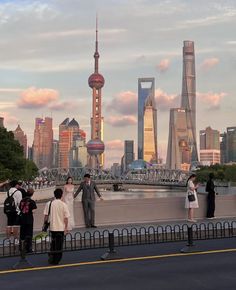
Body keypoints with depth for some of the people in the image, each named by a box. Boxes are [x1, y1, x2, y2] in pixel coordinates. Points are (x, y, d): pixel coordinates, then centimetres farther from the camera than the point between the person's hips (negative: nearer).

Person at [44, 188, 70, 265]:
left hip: (52, 227, 3)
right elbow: (66, 218, -8)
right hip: (61, 227, -2)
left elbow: (46, 216, 1)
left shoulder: (49, 204, -2)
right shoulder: (64, 205, -9)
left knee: (53, 243, 20)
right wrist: (66, 227, 0)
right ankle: (56, 260, 10)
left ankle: (51, 258, 19)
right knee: (59, 245, 8)